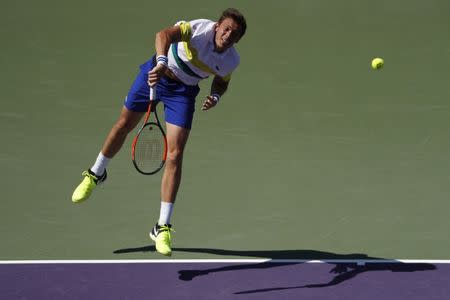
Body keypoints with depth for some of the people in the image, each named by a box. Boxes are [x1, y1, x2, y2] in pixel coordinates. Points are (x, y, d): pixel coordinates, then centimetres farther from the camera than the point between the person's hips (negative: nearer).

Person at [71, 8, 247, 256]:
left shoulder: (232, 61, -14)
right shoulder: (199, 29, -28)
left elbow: (221, 82, 8)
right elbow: (165, 35, -45)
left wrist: (215, 97, -14)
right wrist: (161, 62, -63)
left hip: (183, 91, 1)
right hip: (156, 74, -1)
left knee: (175, 155, -10)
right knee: (123, 125, 16)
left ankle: (162, 228, -7)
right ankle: (96, 174, 47)